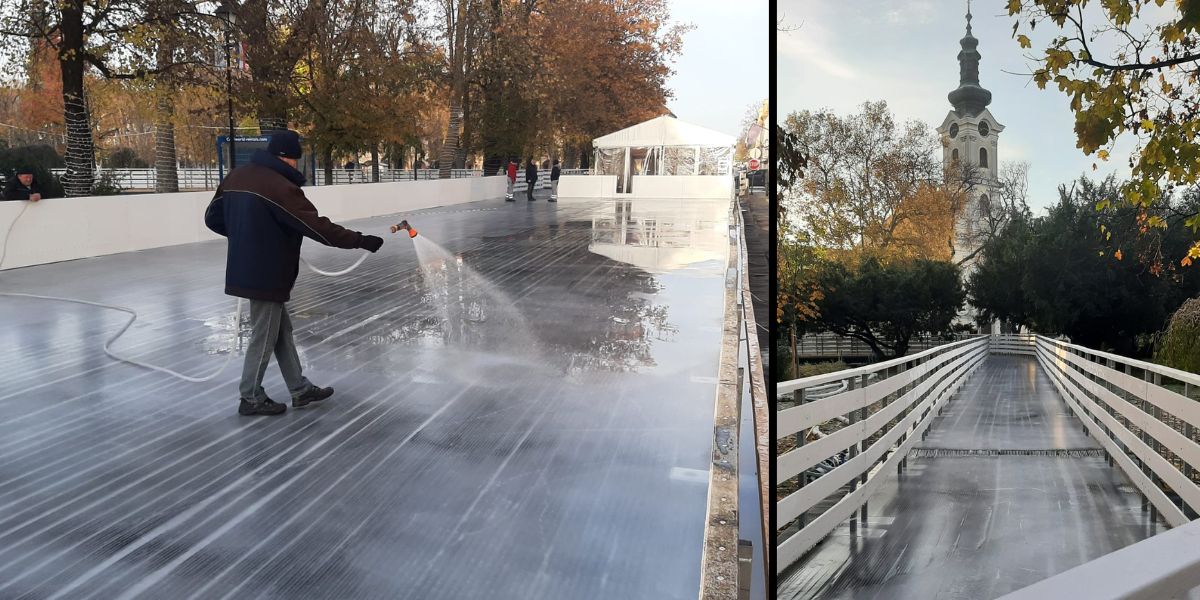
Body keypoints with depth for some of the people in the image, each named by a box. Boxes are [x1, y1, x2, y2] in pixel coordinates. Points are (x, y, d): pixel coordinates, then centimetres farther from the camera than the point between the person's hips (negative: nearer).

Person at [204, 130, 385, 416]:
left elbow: (214, 218, 14)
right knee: (265, 336, 5)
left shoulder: (237, 176, 5)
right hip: (266, 274, -9)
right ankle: (251, 398, 18)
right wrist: (360, 241, -17)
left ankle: (300, 389, 25)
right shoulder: (279, 187, -21)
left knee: (282, 330, 17)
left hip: (245, 270, 9)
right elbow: (317, 226, -23)